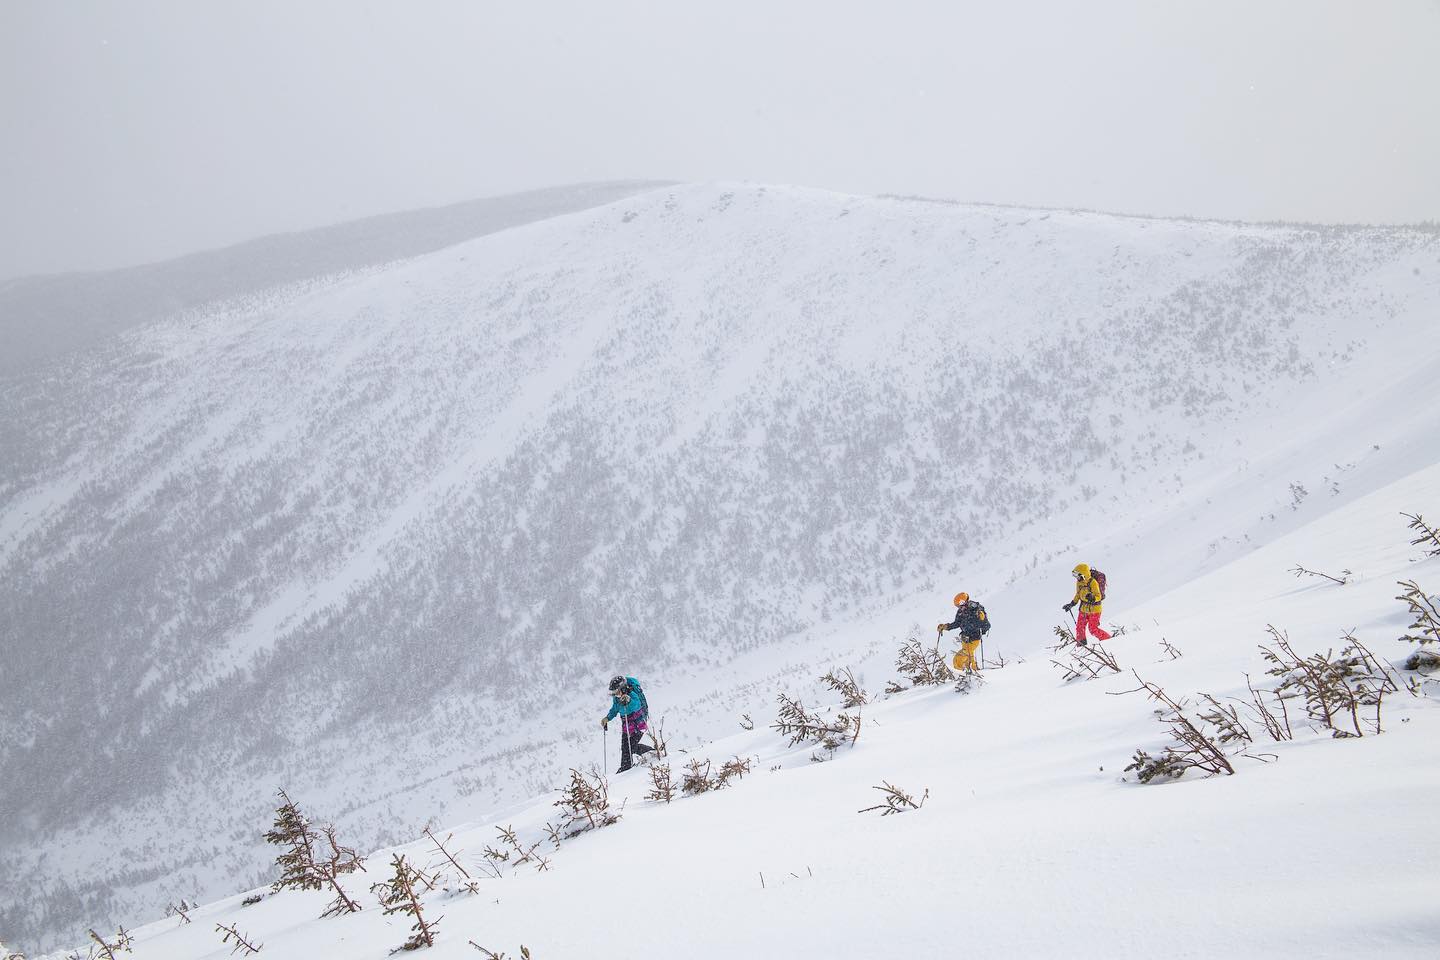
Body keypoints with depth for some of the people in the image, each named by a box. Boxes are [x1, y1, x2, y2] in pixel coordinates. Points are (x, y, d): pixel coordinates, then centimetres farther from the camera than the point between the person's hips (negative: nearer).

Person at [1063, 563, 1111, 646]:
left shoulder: (1093, 582, -22)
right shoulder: (1079, 582, 2)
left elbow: (1098, 596, -21)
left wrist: (1092, 598, -41)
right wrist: (1072, 604, 17)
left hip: (1094, 609, -7)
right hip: (1084, 608, 7)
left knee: (1093, 630, -8)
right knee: (1080, 627, 10)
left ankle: (1108, 640, 6)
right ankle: (1081, 642, 28)